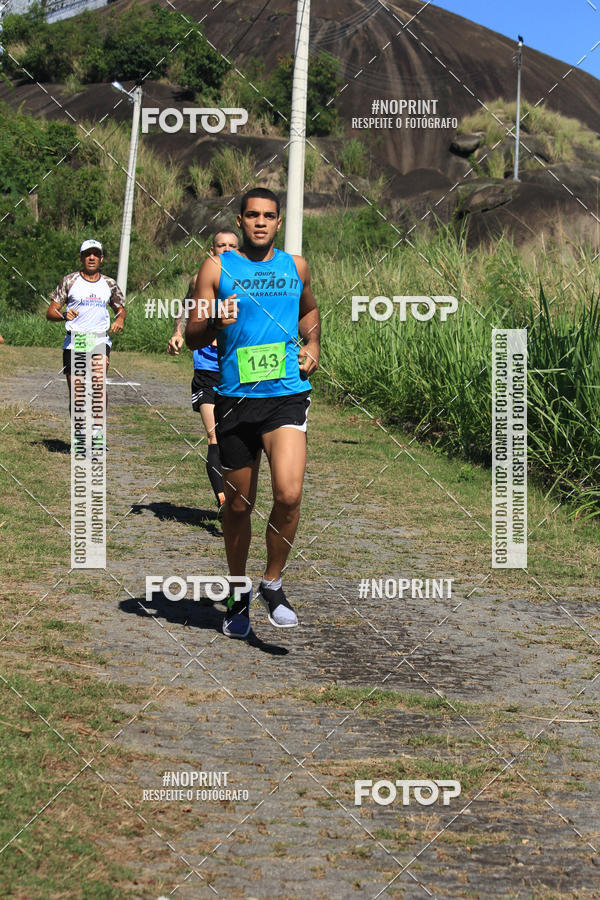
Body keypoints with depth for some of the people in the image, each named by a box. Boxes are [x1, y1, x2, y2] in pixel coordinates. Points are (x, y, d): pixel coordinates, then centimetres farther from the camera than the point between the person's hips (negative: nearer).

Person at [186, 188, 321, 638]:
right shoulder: (217, 268, 3)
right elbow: (192, 336, 3)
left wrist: (312, 347, 12)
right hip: (235, 398, -1)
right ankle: (239, 594, 27)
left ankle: (273, 584, 3)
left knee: (289, 494, -17)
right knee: (239, 504, 8)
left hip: (287, 395, 1)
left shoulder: (295, 266, 11)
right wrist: (216, 323, -18)